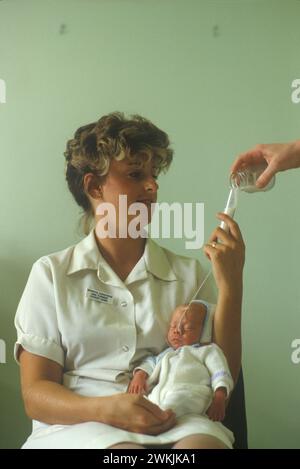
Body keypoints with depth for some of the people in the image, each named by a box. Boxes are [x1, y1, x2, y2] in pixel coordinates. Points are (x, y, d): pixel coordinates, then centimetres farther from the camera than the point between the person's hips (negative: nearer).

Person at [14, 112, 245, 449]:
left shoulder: (188, 273, 14)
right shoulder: (51, 273, 9)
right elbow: (35, 394, 3)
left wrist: (231, 284, -5)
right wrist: (106, 409, -17)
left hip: (175, 425, 2)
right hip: (80, 423, -2)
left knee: (206, 441, -33)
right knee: (122, 447, -37)